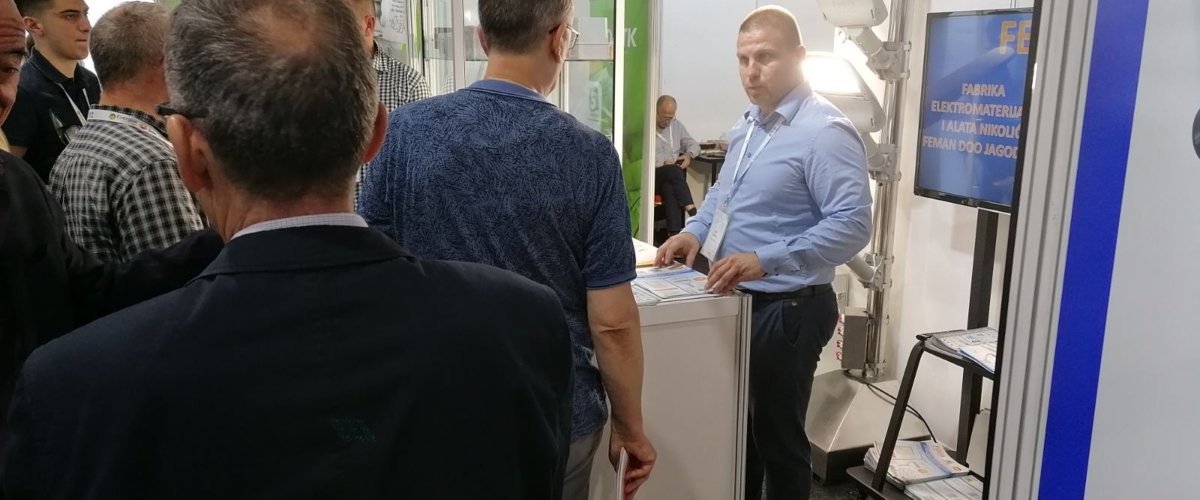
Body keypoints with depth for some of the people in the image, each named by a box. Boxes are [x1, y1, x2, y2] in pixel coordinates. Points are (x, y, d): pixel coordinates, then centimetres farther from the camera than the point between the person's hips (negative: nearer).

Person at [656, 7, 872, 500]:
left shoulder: (824, 131, -19)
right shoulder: (748, 123, 10)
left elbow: (852, 224, -26)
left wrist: (766, 261, -32)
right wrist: (696, 231, 2)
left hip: (788, 308, -9)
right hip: (739, 300, 9)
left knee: (778, 436, 8)